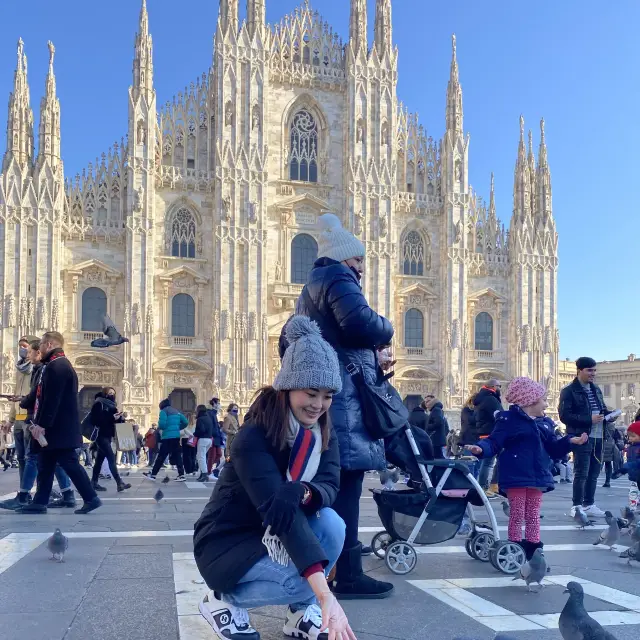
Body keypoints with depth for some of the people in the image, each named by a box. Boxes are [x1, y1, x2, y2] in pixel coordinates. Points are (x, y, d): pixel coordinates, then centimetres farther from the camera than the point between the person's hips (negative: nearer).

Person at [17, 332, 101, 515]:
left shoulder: (56, 366, -17)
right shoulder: (58, 365, 18)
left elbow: (52, 399, -23)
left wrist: (42, 424, -22)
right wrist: (40, 424, 23)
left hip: (59, 429, -11)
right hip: (58, 428, 11)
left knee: (70, 464, -6)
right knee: (45, 467, 11)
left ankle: (91, 499, -1)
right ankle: (40, 503, 15)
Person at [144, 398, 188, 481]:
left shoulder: (164, 411, -2)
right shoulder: (176, 411, 19)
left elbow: (162, 423, -16)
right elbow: (185, 422, 15)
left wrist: (159, 428, 5)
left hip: (167, 437, -7)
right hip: (176, 436, 7)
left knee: (161, 456, -2)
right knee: (177, 455, 6)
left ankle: (153, 474, 5)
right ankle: (181, 475, -1)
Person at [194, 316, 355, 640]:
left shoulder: (324, 433, -5)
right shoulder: (252, 437, -28)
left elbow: (330, 485, -14)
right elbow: (279, 511, -39)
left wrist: (305, 492, -42)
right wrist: (325, 594, -48)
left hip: (272, 536, 6)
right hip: (227, 543, -6)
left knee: (331, 523, -23)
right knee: (303, 581, -30)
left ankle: (301, 612, -3)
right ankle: (224, 600, -3)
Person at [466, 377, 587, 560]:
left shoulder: (542, 424, 15)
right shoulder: (509, 419, -8)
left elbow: (553, 449, 20)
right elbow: (494, 442, -14)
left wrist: (570, 441, 6)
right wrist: (481, 448, -33)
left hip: (536, 477, 7)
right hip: (516, 477, -7)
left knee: (533, 515, 12)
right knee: (517, 515, -1)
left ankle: (533, 550, 19)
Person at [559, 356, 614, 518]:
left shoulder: (596, 389, 17)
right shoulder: (569, 391, -7)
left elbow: (602, 409, 27)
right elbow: (564, 415, -14)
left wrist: (609, 414, 3)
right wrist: (589, 419, -19)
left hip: (599, 438, 7)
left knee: (594, 473, 11)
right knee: (581, 473, -5)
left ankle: (589, 505, 21)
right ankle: (577, 506, 2)